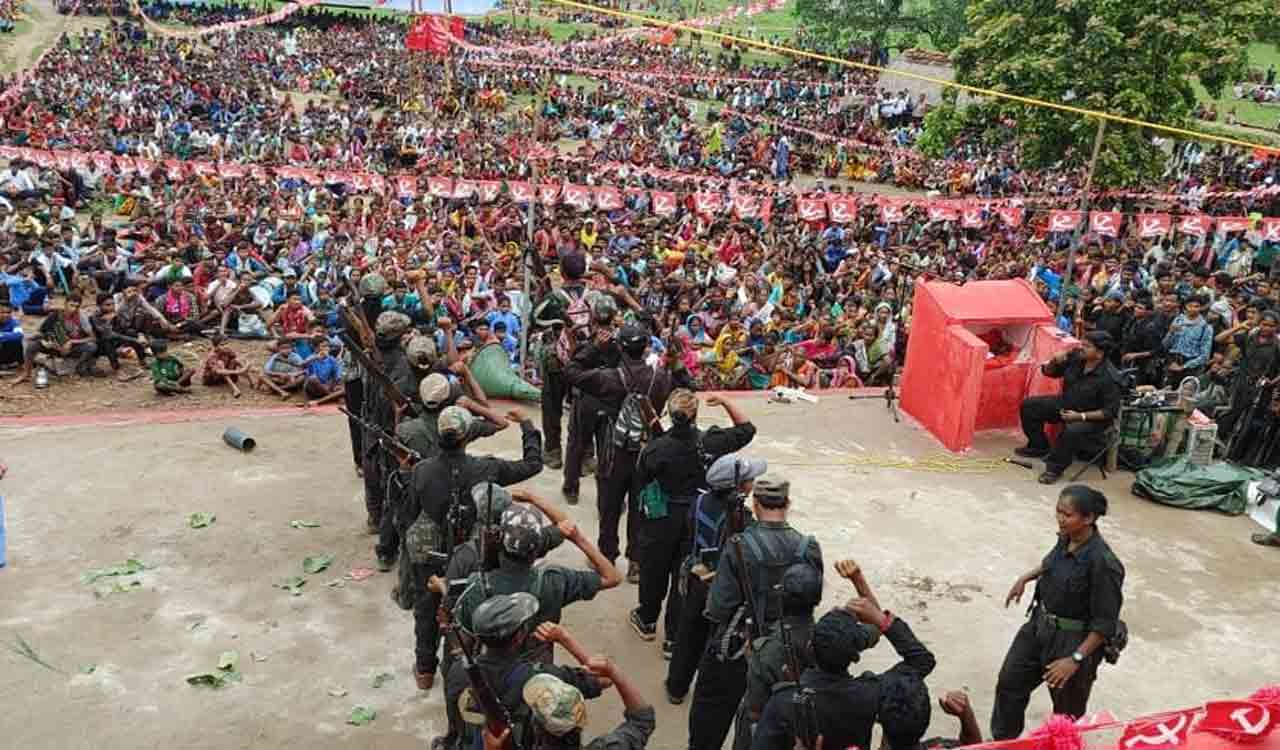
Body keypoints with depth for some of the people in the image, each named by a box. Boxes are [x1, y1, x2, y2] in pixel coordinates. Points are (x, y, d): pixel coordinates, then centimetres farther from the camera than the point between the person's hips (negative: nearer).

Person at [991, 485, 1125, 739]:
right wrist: (1026, 578, 18)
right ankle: (1002, 741, 37)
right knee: (1010, 681, 17)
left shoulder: (1102, 562, -30)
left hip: (1074, 640, -8)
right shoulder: (1066, 538, -8)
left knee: (1067, 710, 14)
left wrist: (1076, 659, -23)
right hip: (1040, 626, 8)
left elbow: (1105, 624, -23)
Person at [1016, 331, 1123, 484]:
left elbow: (1110, 411, -22)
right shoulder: (1075, 357, -12)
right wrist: (1055, 361, -19)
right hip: (1065, 404, 7)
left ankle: (1055, 468, -13)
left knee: (1072, 431, -38)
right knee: (1029, 406, 1)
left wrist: (1081, 416, -29)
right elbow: (1049, 372, 3)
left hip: (1092, 417, -7)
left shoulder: (1109, 377, -26)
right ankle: (1039, 447, 20)